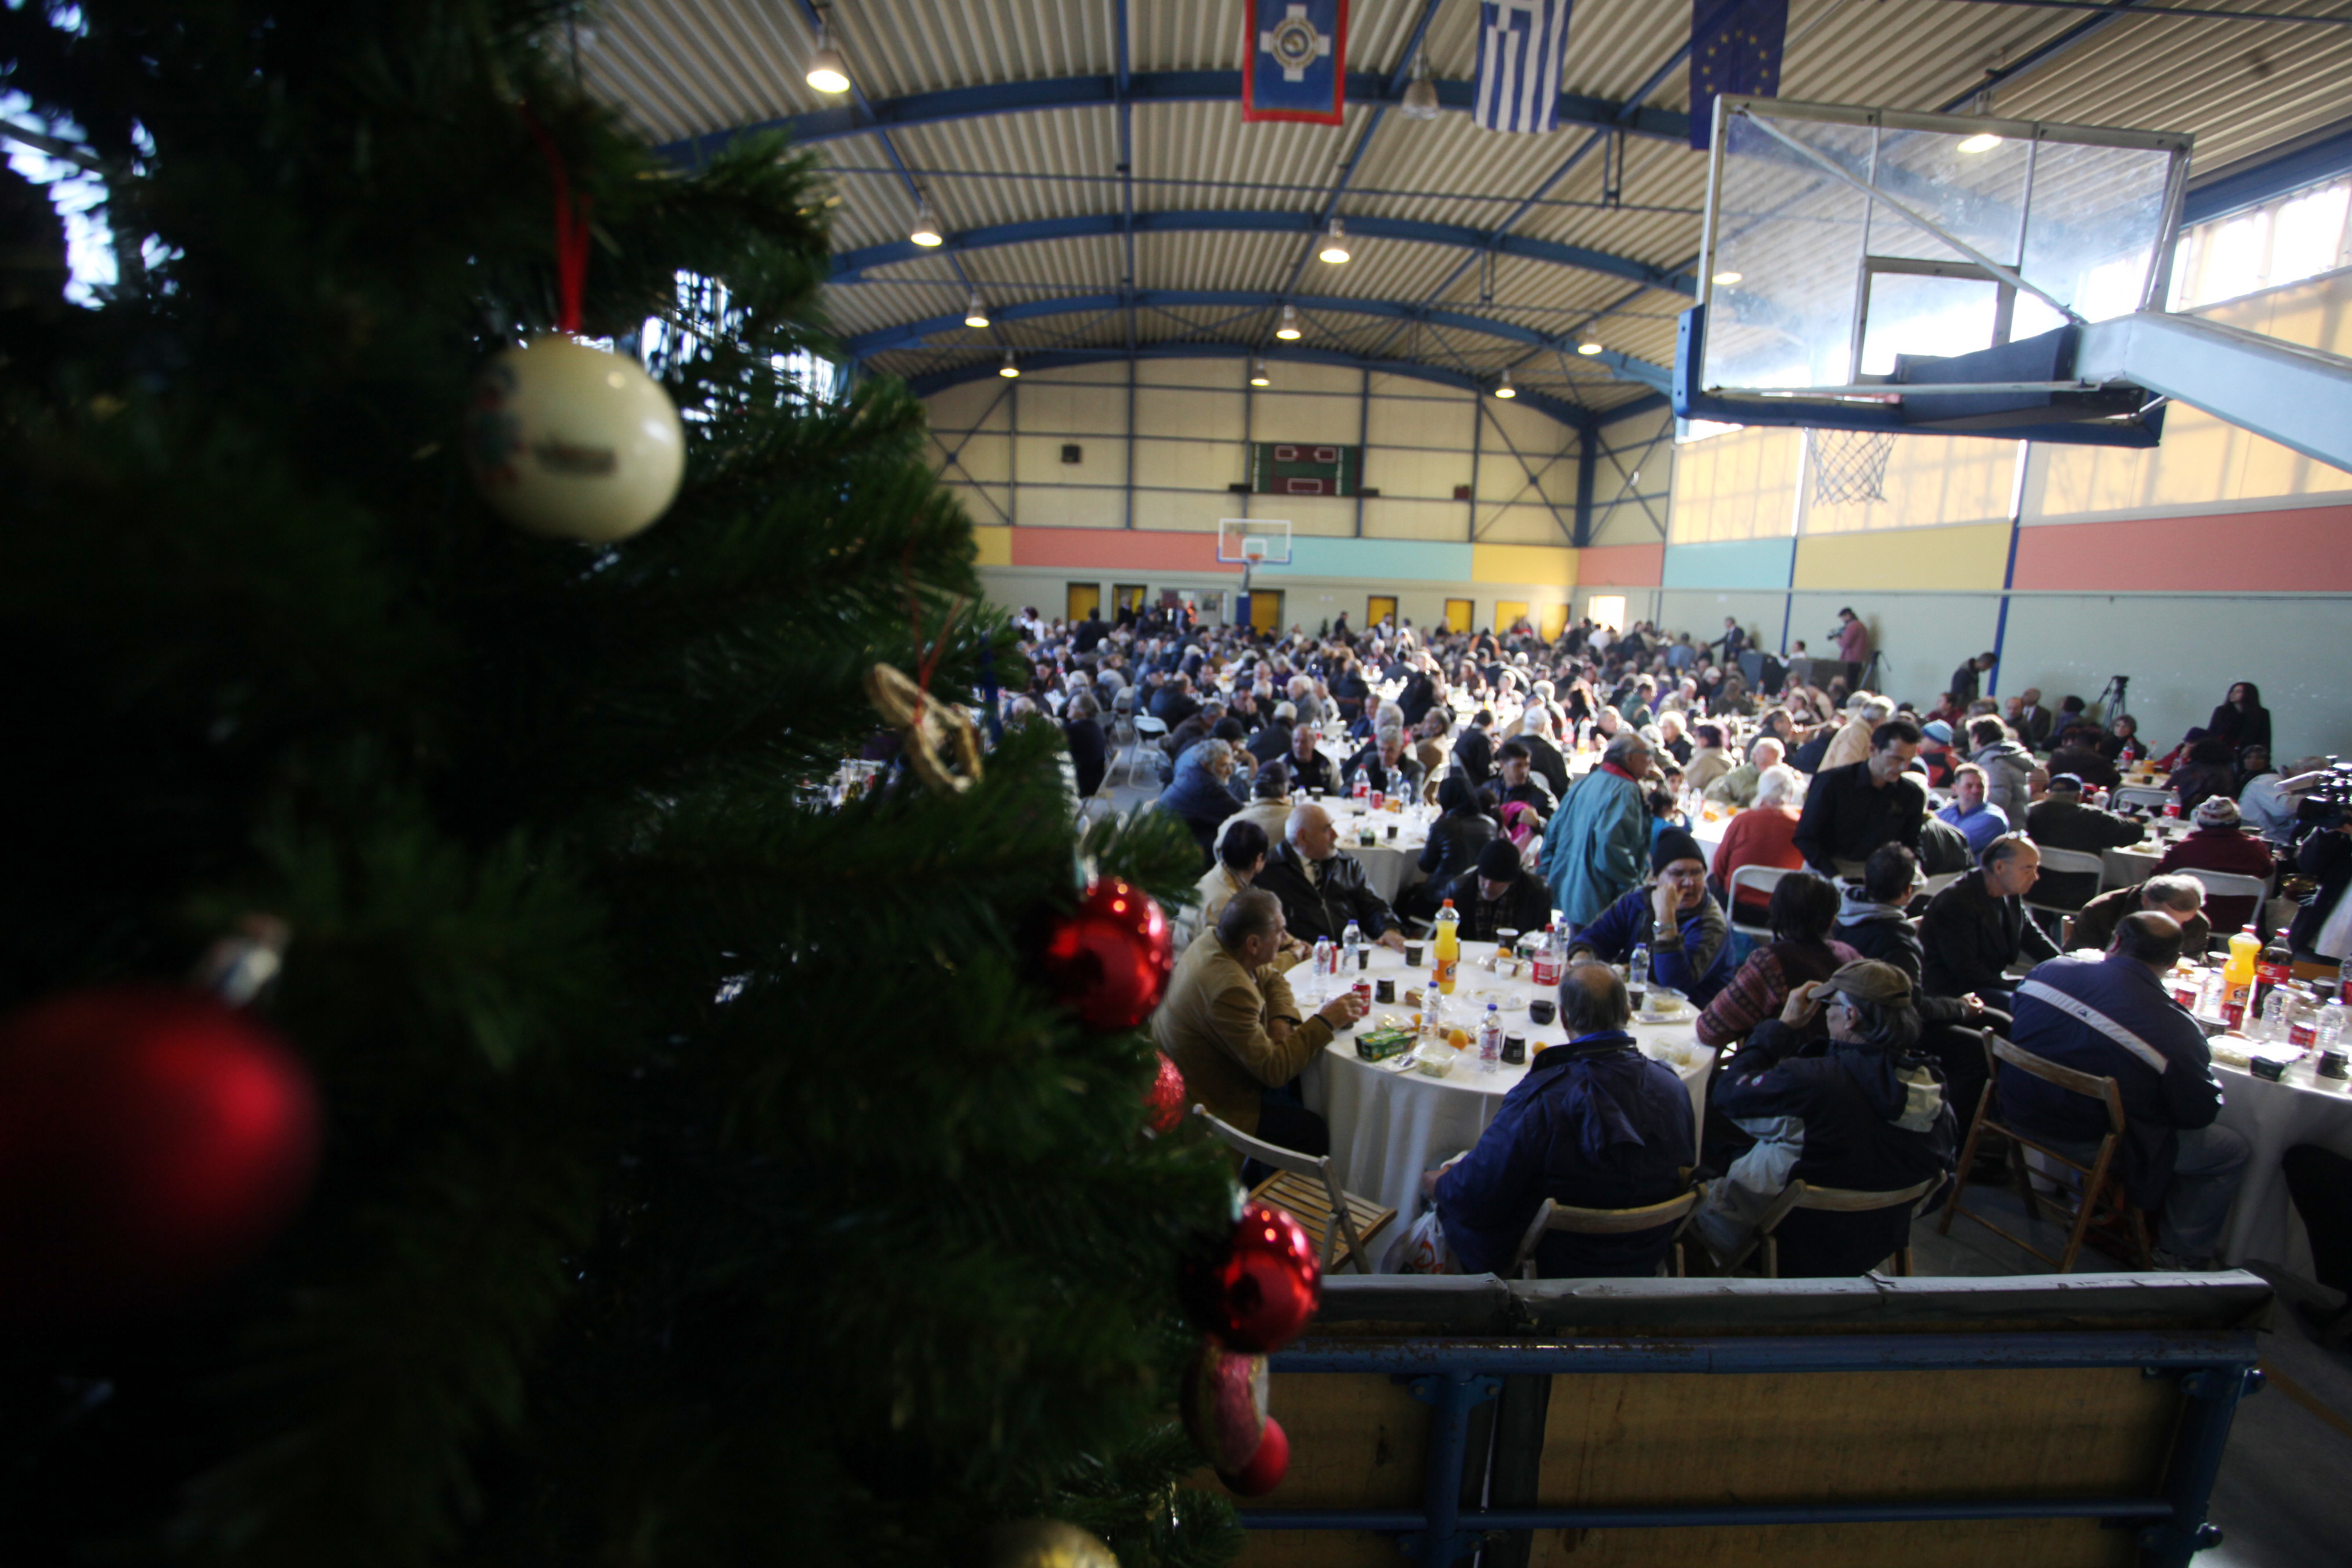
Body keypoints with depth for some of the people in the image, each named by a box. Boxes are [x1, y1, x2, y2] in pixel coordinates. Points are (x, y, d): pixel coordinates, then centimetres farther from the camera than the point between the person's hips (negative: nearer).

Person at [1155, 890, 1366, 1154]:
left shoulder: (1212, 938, -6)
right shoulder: (1229, 990, -34)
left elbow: (1272, 979, 12)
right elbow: (1272, 1070, -26)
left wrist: (1282, 1020, -8)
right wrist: (1324, 1021, -20)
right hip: (1206, 1103, -10)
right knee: (1314, 1132, -12)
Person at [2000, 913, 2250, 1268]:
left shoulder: (2049, 970, -8)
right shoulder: (2176, 1029, -20)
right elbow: (2200, 1114, -7)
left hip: (2020, 1118, 5)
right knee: (2233, 1151, 16)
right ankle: (2181, 1257, 28)